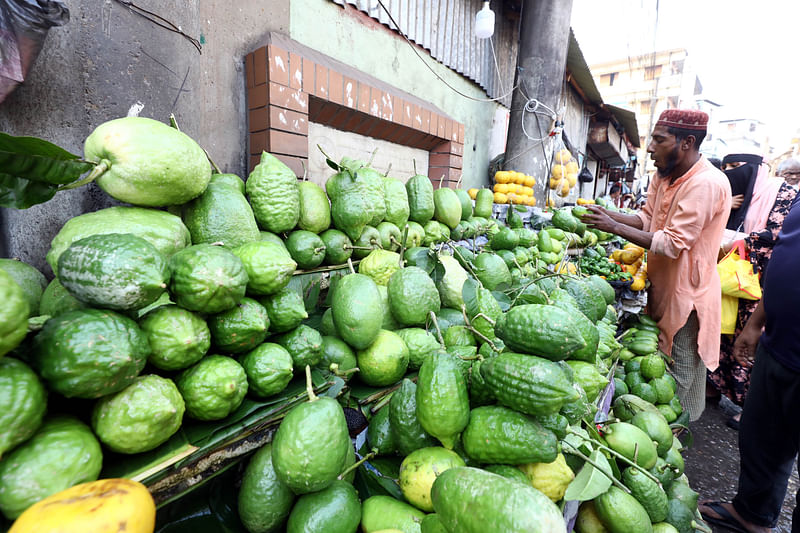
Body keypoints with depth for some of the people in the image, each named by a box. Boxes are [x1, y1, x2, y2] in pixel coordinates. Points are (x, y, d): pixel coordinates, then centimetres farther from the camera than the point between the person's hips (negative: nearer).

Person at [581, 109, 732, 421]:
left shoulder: (706, 184, -23)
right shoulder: (664, 176, 6)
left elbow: (673, 243, -27)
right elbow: (647, 218, 9)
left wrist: (615, 227, -26)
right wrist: (608, 214, -8)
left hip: (686, 292, -9)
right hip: (662, 284, 9)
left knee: (678, 375, 8)